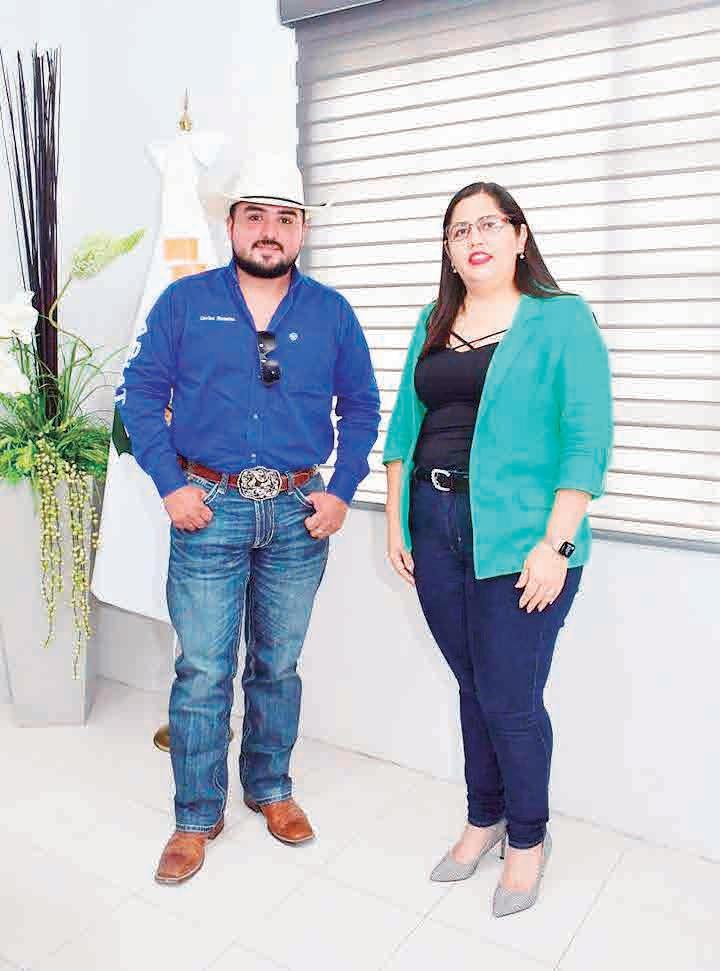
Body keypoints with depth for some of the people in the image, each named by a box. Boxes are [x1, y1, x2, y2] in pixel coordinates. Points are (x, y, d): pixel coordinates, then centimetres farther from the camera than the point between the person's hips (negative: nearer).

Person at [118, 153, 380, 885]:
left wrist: (341, 491, -3)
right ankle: (196, 817, 21)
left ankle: (271, 789, 35)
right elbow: (141, 392, 1)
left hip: (300, 513, 2)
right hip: (210, 509, -1)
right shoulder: (185, 302, 3)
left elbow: (362, 407, 8)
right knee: (202, 671, 2)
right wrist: (171, 484, -9)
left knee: (278, 664, 14)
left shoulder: (330, 312, 6)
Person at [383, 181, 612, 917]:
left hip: (516, 538, -4)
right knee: (473, 688, 16)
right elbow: (404, 425, 14)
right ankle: (484, 819, 36)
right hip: (435, 526, 5)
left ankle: (527, 838, 28)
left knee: (509, 699, 2)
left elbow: (587, 439, -9)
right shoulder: (433, 325, 13)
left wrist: (556, 543, -15)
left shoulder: (562, 320, -3)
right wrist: (395, 522, 8)